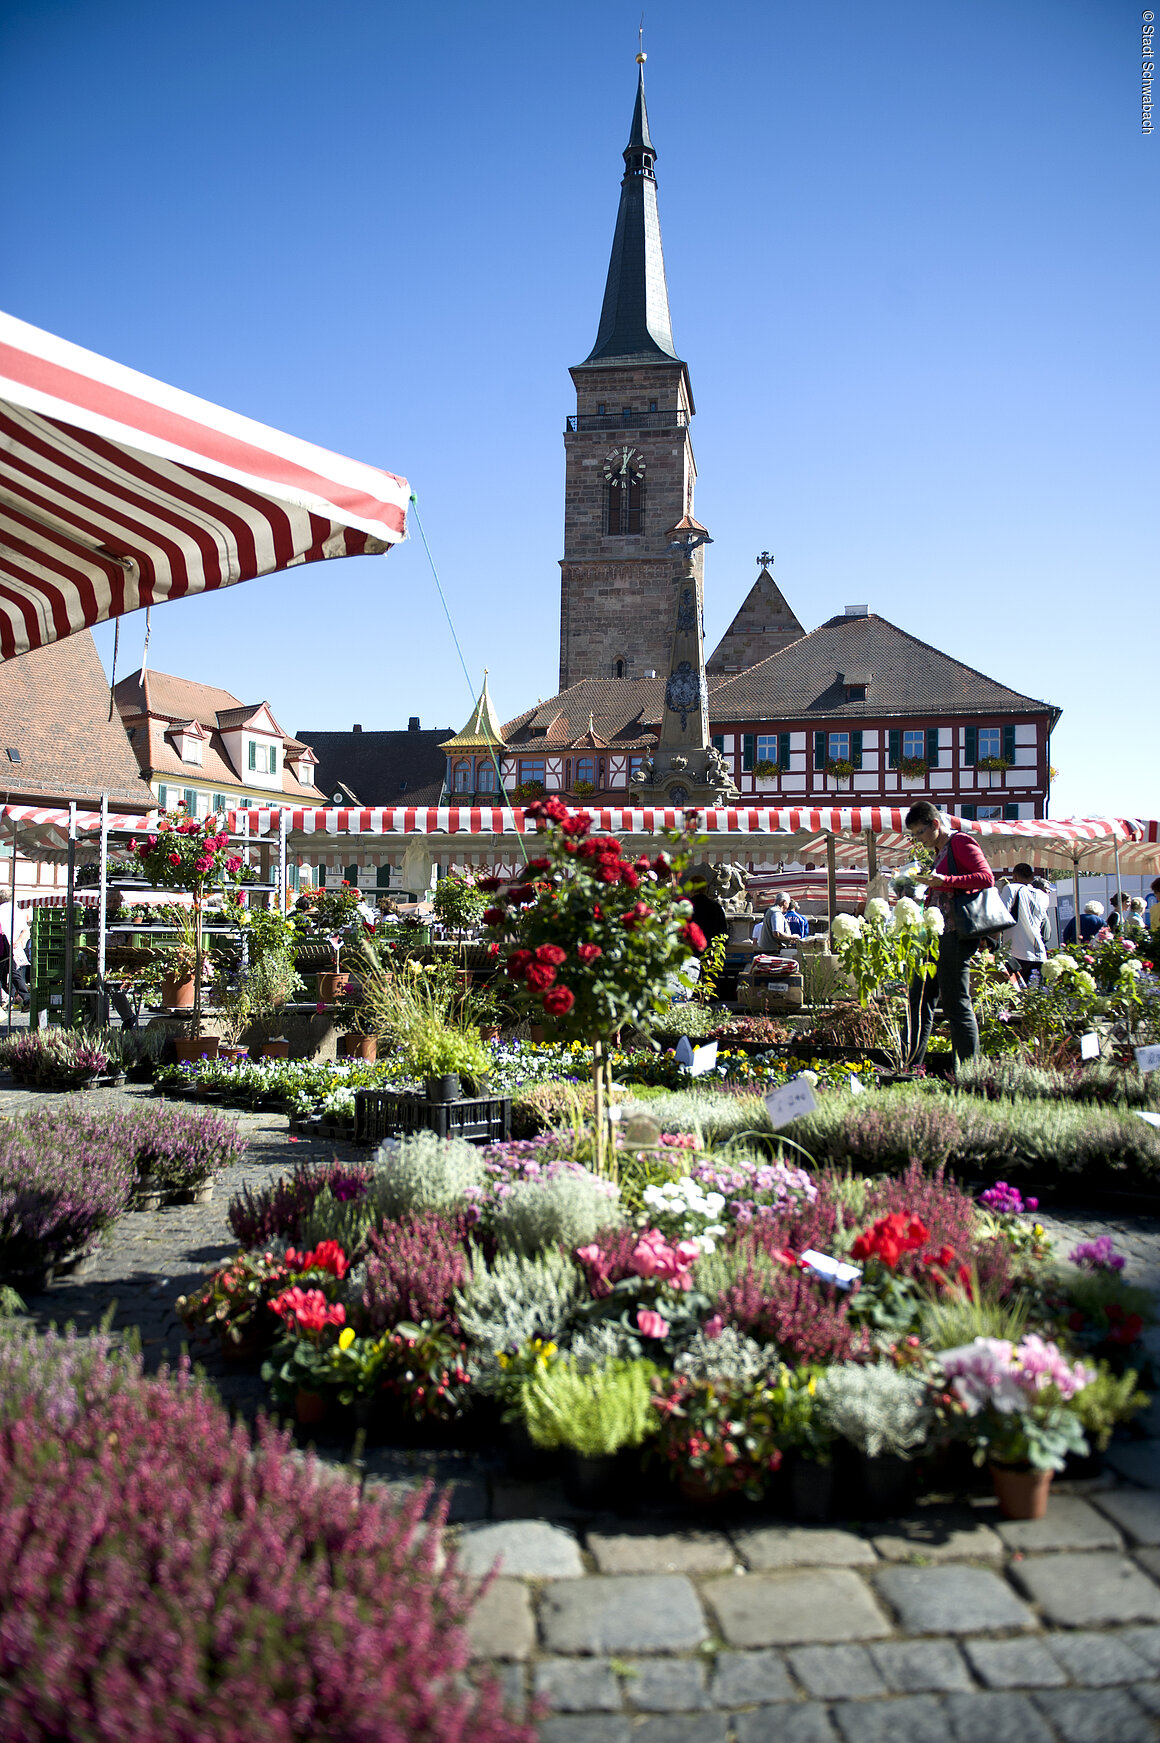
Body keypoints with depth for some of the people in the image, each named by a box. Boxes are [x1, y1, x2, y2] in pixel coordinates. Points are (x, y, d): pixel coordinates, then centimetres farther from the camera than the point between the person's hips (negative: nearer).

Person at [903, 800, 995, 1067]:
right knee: (919, 1000, 8)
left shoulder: (961, 842, -5)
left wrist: (945, 881, -24)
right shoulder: (939, 851, 21)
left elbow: (987, 877, -16)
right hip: (936, 935, 10)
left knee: (956, 1005, -7)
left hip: (955, 934, -10)